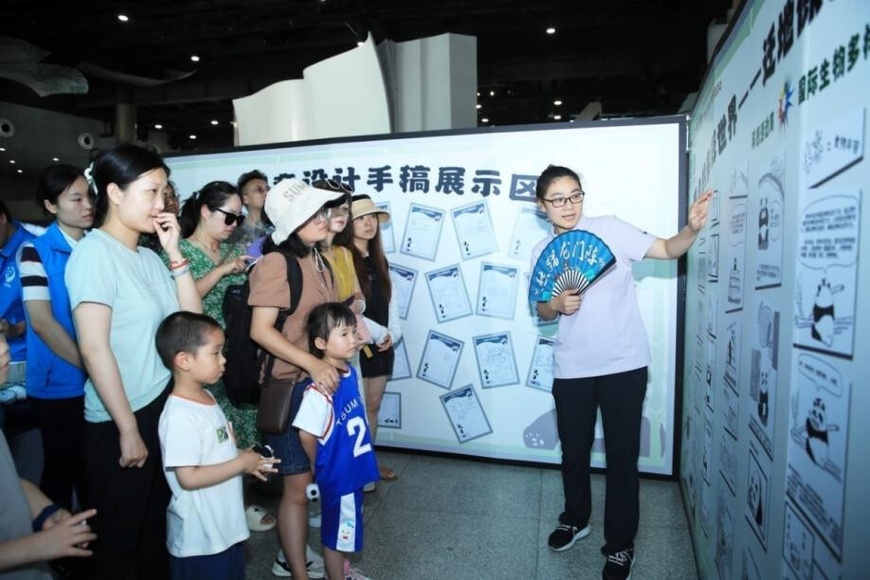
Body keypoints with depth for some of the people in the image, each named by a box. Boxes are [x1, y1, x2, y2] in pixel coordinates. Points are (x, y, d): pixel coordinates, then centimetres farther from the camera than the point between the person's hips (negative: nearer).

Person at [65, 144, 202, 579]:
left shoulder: (147, 257, 6)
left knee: (157, 523, 21)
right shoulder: (94, 252, -15)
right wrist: (128, 429, -17)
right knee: (117, 538, 12)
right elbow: (93, 348, -19)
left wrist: (175, 253, -4)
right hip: (119, 421, -7)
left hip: (164, 407, 7)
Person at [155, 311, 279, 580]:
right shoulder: (180, 416, -26)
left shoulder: (206, 398, 3)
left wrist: (244, 458, -1)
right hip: (199, 536, -9)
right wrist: (242, 463, -21)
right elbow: (189, 477, -28)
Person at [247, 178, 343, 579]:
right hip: (290, 385, -8)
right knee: (298, 485, 2)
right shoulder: (276, 262, -16)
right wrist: (313, 364, -26)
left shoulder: (317, 259, 8)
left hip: (320, 380, 8)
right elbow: (260, 330, -21)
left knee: (313, 477, 18)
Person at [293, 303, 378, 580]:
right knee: (336, 531, 13)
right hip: (336, 472, -8)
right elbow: (306, 434, -24)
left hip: (354, 468, 8)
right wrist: (320, 466, -9)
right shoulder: (320, 387, -29)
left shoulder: (351, 371, -4)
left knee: (345, 529, 27)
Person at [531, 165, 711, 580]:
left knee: (622, 454, 7)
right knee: (573, 450, 18)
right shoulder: (542, 251, 4)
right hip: (571, 369, 3)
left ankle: (620, 543, 27)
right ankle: (576, 519, 43)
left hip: (624, 365, -3)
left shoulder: (610, 229, -6)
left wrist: (692, 228, -29)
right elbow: (542, 313, 9)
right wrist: (556, 304, -13)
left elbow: (668, 250, -9)